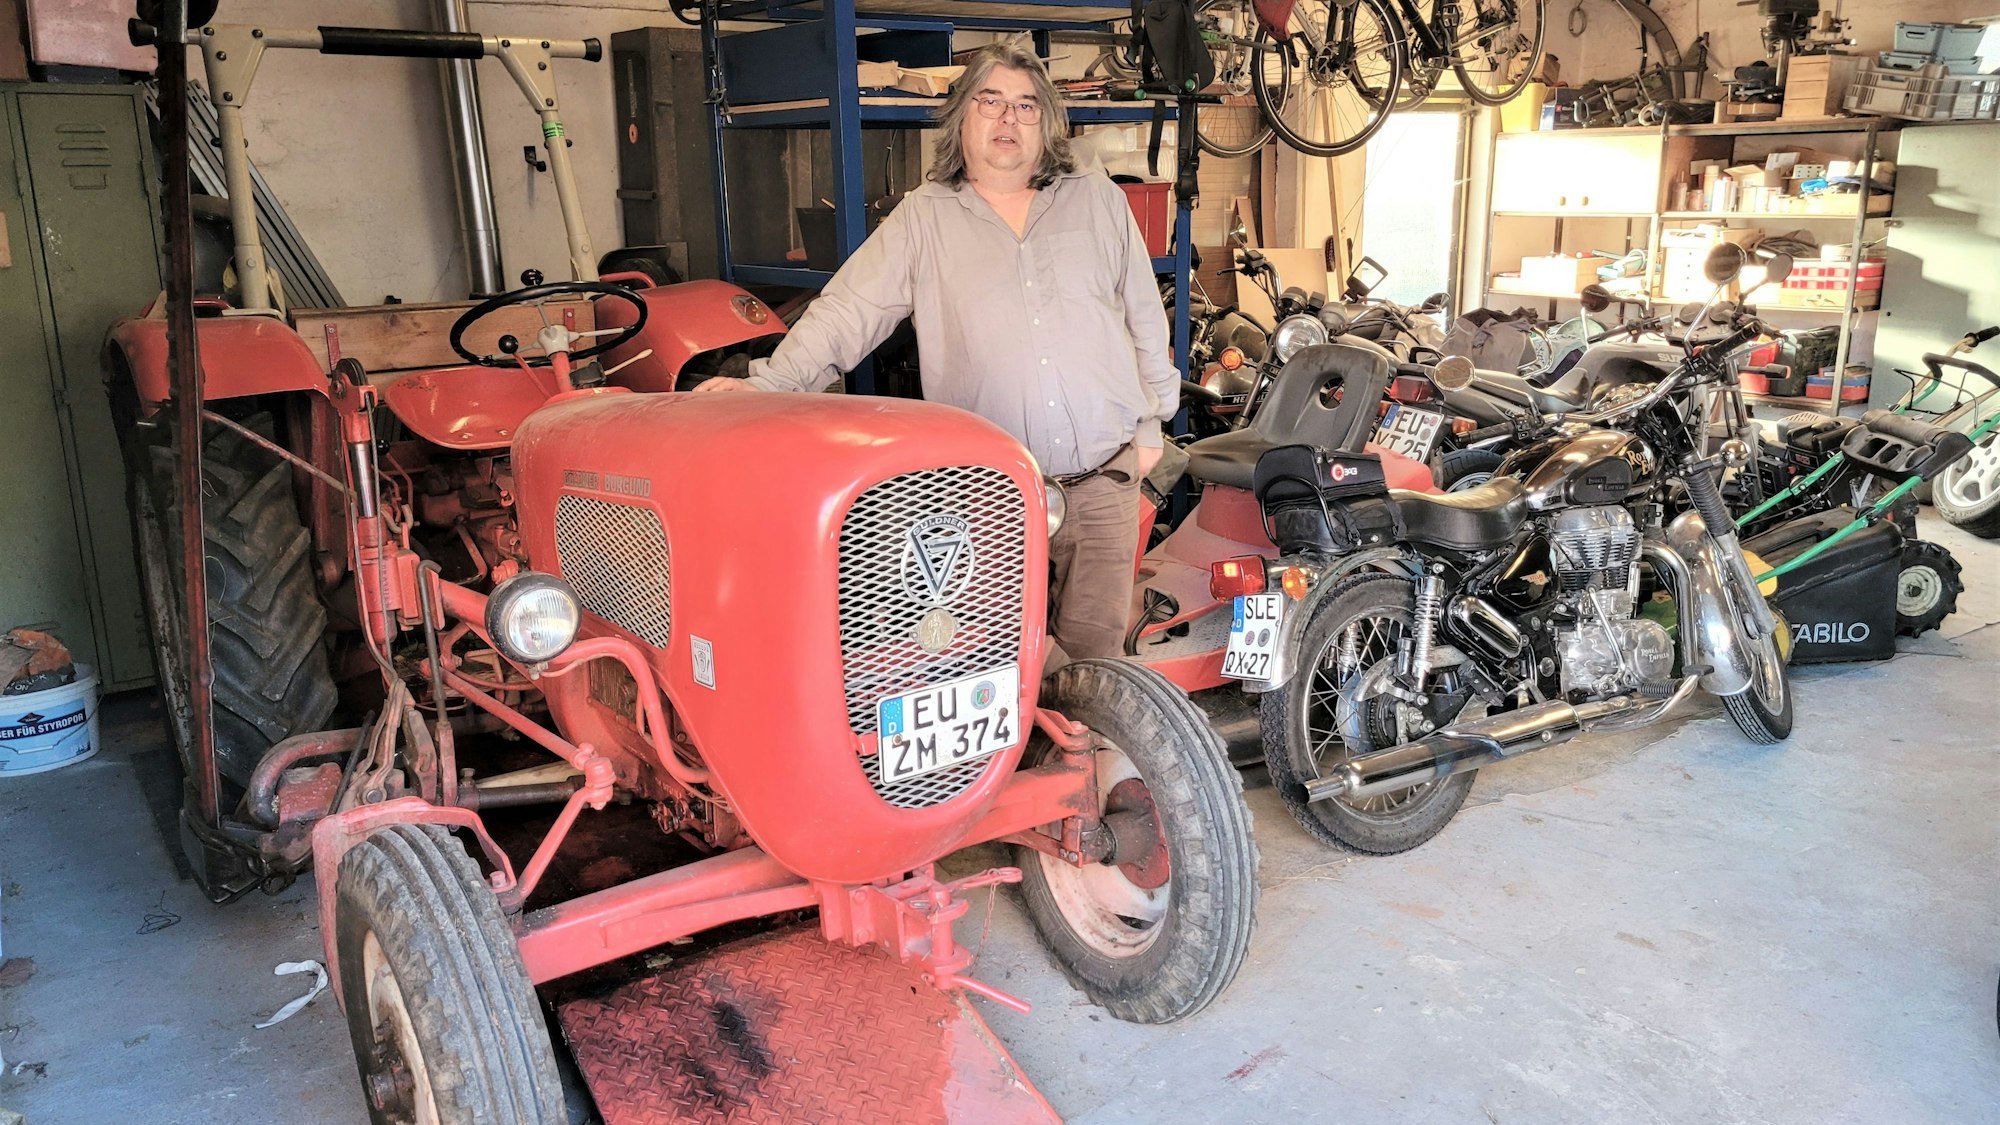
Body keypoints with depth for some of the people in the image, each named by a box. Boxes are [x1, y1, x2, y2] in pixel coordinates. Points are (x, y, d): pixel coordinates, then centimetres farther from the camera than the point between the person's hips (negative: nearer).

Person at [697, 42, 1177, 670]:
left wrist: (1150, 422, 17)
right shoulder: (923, 218, 4)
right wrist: (765, 383, -15)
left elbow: (1145, 318, 17)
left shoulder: (1099, 202, 11)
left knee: (1096, 648, 6)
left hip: (1103, 478, 2)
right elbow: (847, 312, -3)